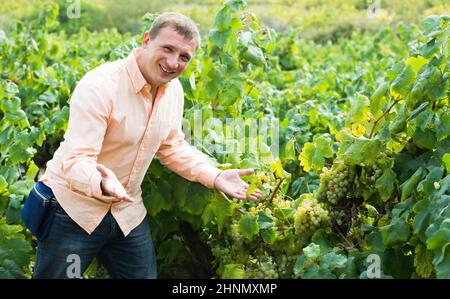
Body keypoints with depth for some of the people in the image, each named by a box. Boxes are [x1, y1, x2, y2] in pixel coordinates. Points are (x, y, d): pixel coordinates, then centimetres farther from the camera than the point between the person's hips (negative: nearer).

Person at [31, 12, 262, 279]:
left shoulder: (174, 89, -1)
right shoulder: (99, 86, -24)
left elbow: (172, 147, 11)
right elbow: (75, 160, -29)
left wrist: (216, 177, -3)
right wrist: (103, 183, -51)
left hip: (127, 210, 6)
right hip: (73, 207, -6)